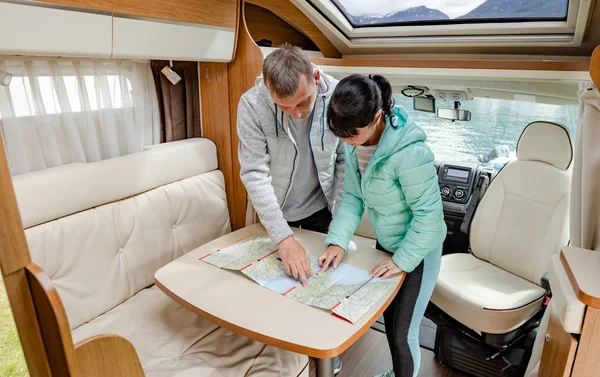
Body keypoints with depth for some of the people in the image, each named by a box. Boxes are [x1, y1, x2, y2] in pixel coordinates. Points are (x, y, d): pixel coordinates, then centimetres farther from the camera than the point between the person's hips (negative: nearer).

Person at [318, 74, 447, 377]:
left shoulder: (409, 151, -34)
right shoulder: (355, 143, -12)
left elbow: (428, 212, -25)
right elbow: (352, 197, -5)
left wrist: (403, 260, -19)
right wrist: (338, 240, -14)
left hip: (418, 250, -6)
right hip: (385, 243, 7)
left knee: (403, 333, 6)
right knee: (387, 317, 23)